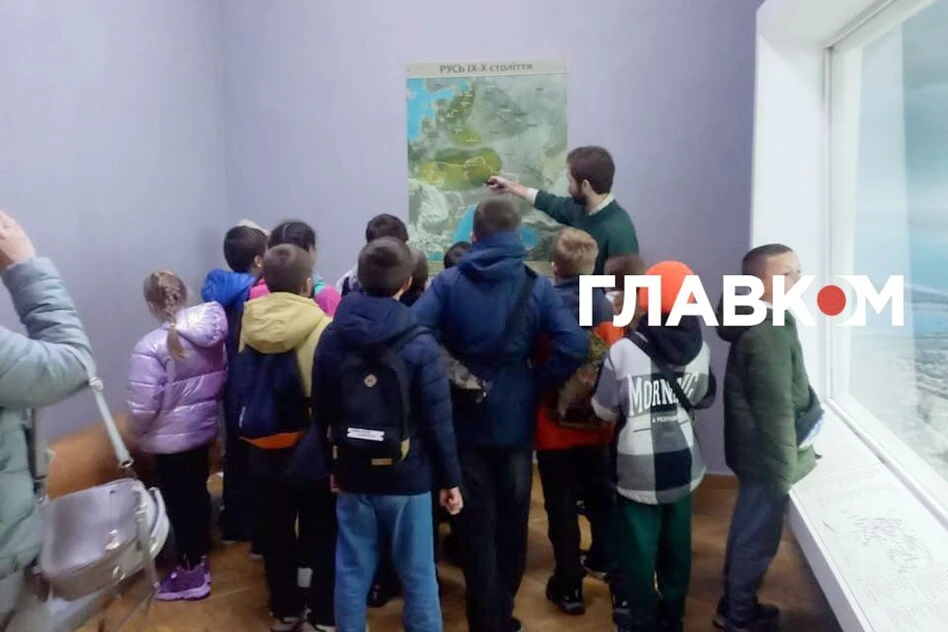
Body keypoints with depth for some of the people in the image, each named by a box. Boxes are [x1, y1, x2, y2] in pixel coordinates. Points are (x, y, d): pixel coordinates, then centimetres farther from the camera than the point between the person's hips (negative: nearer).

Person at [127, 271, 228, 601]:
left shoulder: (152, 347, -23)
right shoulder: (213, 334, -5)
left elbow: (143, 407, -22)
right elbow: (223, 382, 6)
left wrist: (135, 432, -2)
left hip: (171, 440, -6)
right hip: (204, 430, 6)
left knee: (179, 503, 8)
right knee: (197, 494, 21)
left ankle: (190, 573, 23)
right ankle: (200, 559, 38)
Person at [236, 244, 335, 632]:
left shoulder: (249, 321, -6)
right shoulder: (321, 327, -21)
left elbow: (243, 380, 7)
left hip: (262, 446, 5)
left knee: (275, 531, 17)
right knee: (321, 533, 12)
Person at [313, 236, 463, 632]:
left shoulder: (332, 337, -1)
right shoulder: (420, 344, -14)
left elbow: (321, 412, 5)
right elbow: (437, 420, -12)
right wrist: (450, 479, -2)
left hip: (352, 474, 4)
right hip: (407, 476, -3)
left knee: (352, 573, 14)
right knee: (417, 575, 10)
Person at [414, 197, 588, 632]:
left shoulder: (448, 282, -6)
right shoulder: (536, 286, -6)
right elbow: (575, 344, -17)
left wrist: (438, 383, -9)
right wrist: (537, 384, -5)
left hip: (465, 422, -1)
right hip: (516, 421, 1)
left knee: (477, 527, 11)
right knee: (511, 521, 18)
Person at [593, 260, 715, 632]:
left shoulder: (623, 350, -19)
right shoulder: (699, 348, -5)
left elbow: (605, 410, -9)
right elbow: (704, 399, 9)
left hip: (638, 469, -4)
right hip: (682, 464, 4)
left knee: (640, 546, 11)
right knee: (676, 542, 19)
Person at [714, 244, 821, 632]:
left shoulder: (757, 322, 7)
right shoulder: (769, 334, -25)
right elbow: (776, 409, -25)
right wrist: (785, 467, -20)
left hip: (754, 449, 10)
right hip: (767, 456, -10)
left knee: (746, 530, 21)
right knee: (758, 538, 7)